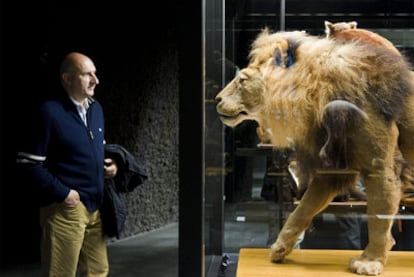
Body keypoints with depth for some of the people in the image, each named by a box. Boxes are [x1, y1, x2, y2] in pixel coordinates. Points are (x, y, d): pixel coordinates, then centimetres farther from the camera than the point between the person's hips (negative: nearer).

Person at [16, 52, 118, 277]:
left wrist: (109, 163, 4)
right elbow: (30, 162, -14)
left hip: (95, 206, 7)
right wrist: (62, 192, -17)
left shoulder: (96, 108, 10)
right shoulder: (50, 111, -13)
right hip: (65, 208, -7)